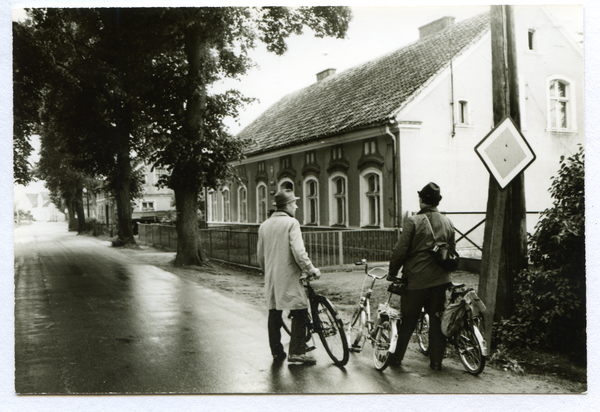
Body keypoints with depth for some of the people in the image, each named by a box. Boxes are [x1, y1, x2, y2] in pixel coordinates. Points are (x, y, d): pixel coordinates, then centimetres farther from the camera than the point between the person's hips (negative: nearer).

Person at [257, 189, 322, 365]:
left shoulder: (264, 226, 11)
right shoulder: (291, 223, -10)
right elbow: (298, 251, -19)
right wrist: (311, 269, -9)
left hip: (271, 278, 7)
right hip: (289, 277, -7)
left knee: (274, 314, 12)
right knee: (299, 313, 0)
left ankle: (276, 352, 18)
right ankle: (297, 352, -3)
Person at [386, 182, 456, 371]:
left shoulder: (413, 221, -10)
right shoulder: (447, 222, 5)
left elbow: (400, 250, -11)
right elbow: (452, 250, 12)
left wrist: (392, 273, 2)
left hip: (416, 279, -3)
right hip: (440, 279, 3)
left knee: (408, 320, 8)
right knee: (437, 320, 10)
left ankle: (396, 356, 19)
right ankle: (436, 361, 14)